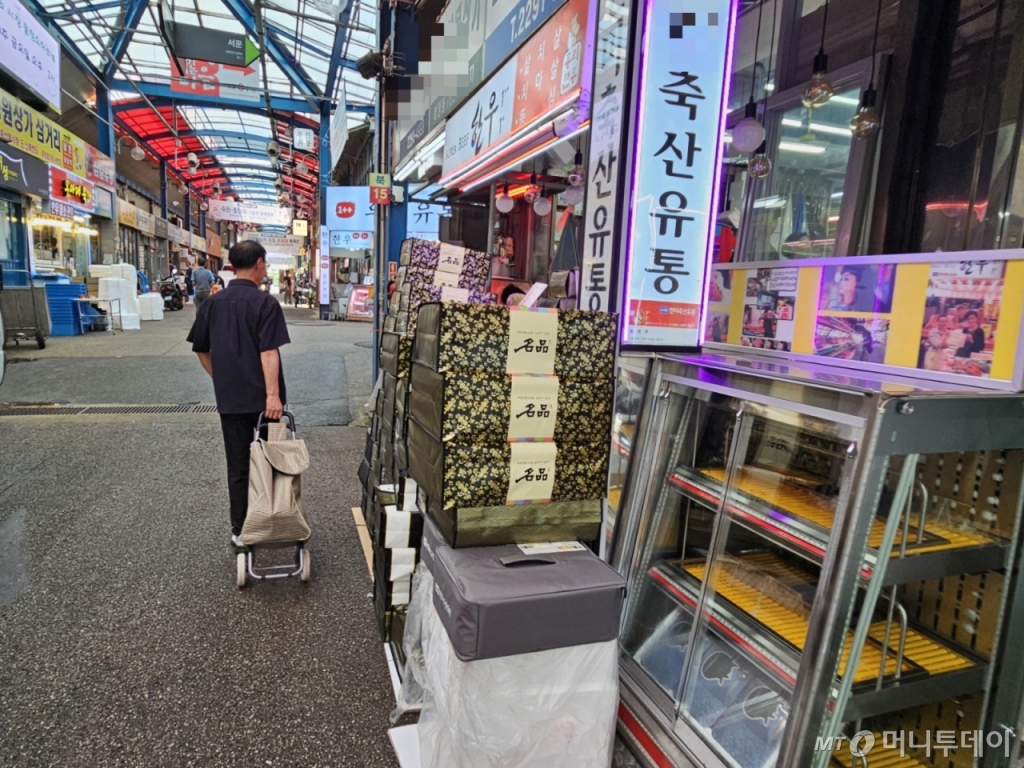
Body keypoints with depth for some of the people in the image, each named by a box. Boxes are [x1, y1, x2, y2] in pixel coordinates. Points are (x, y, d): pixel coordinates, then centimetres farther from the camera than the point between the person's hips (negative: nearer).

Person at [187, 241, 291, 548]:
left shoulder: (212, 303, 7)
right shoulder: (266, 303, -10)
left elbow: (201, 350, 13)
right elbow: (269, 353, -20)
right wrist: (273, 394, -24)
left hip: (230, 397, 4)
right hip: (263, 397, -4)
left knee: (238, 466, 11)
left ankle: (240, 531, 16)